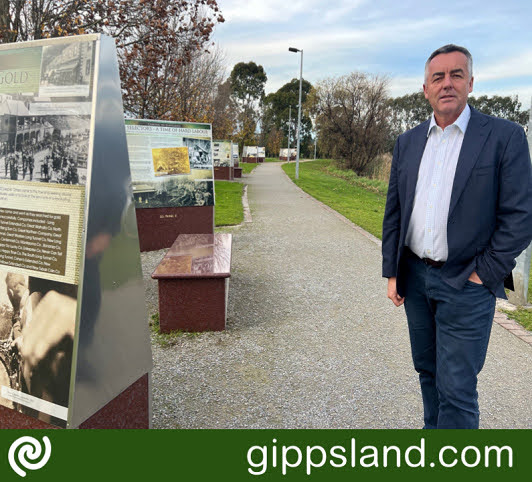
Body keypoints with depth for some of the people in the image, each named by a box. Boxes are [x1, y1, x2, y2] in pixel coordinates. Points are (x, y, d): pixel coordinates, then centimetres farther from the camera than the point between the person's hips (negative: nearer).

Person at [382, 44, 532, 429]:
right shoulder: (408, 142, 8)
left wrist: (484, 274, -12)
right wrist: (392, 272, 7)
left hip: (466, 284, -5)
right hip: (415, 277, 5)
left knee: (457, 388, -2)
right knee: (428, 371, 20)